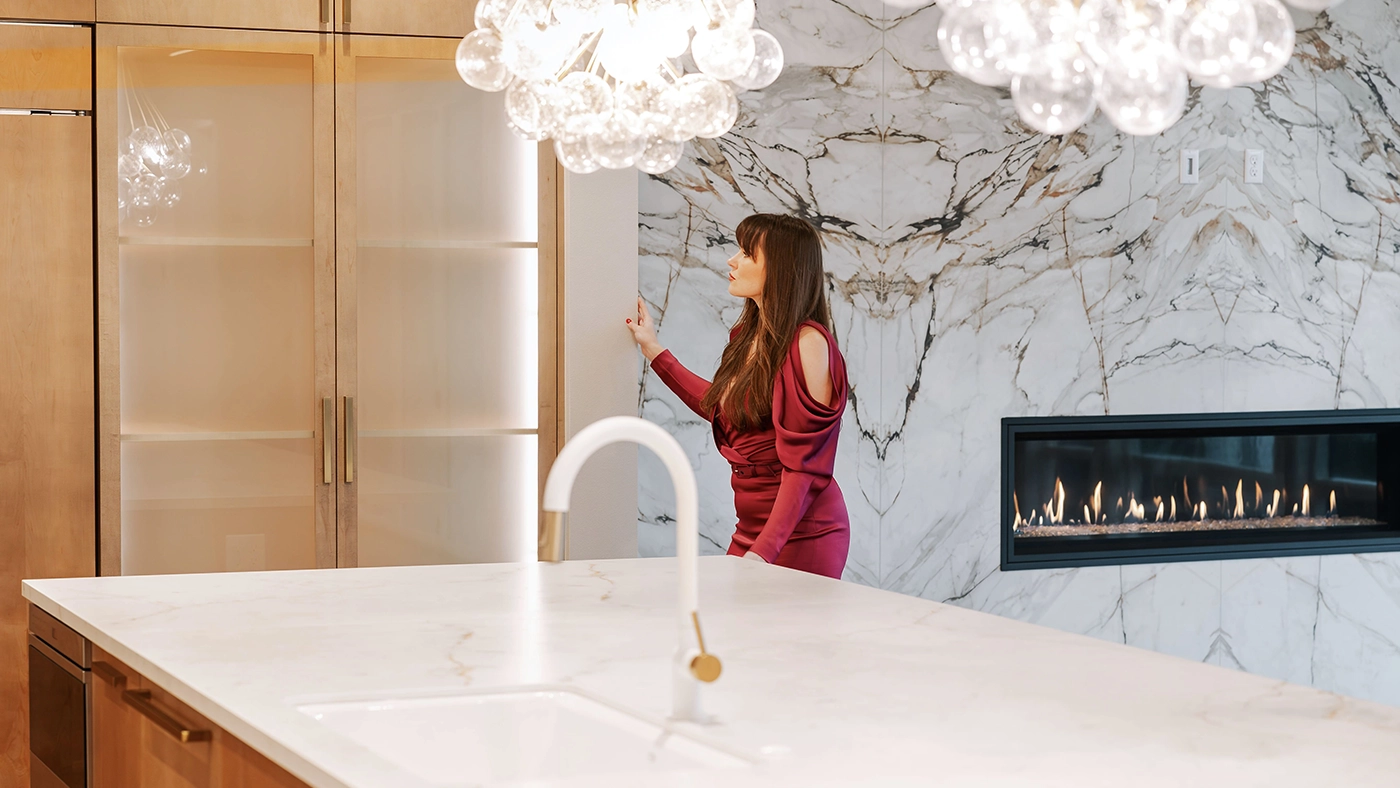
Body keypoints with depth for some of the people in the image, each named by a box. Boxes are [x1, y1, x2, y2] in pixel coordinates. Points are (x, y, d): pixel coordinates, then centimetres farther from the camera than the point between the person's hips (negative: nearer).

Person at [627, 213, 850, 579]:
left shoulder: (807, 344, -16)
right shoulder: (748, 335, 9)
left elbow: (804, 465, -19)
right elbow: (722, 407, 28)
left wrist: (764, 552, -24)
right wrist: (654, 351, 31)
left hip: (801, 535, -8)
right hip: (751, 528, 8)